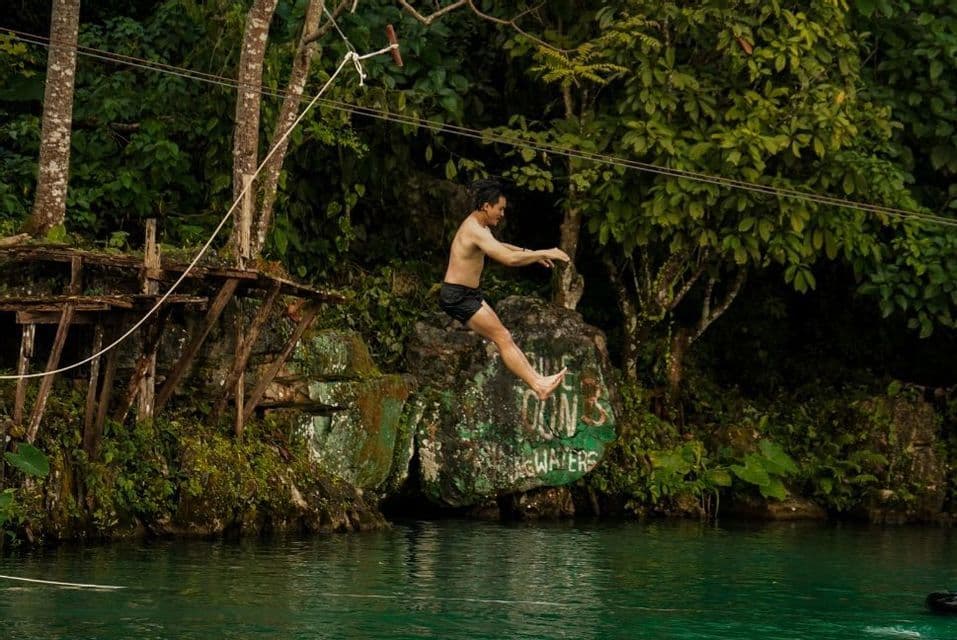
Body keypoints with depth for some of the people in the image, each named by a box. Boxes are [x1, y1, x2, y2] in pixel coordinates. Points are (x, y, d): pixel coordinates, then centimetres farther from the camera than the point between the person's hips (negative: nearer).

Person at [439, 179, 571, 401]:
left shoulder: (476, 226, 13)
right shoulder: (475, 230, -22)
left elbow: (498, 247, 34)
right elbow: (509, 259, -31)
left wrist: (530, 253, 27)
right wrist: (544, 253, -22)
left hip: (469, 295, 11)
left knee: (504, 338, 11)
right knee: (503, 338, -13)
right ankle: (539, 385, -16)